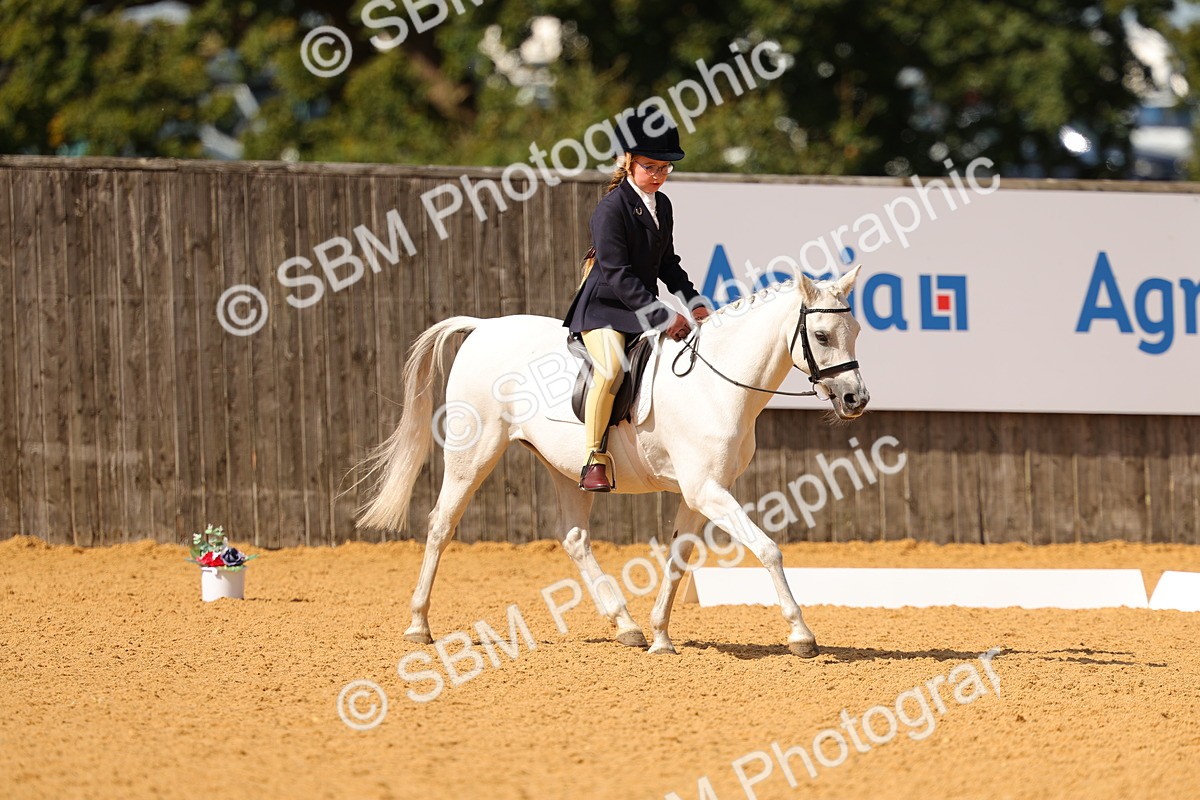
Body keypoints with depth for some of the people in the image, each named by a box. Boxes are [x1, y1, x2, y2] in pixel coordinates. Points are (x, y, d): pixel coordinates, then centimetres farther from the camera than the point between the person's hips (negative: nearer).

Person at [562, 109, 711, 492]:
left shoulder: (662, 206, 9)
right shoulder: (611, 209, -16)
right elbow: (617, 274, -22)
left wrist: (694, 302, 4)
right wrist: (663, 317, -25)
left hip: (644, 307, 8)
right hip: (603, 307, -8)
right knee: (611, 368, -33)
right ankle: (595, 460, -28)